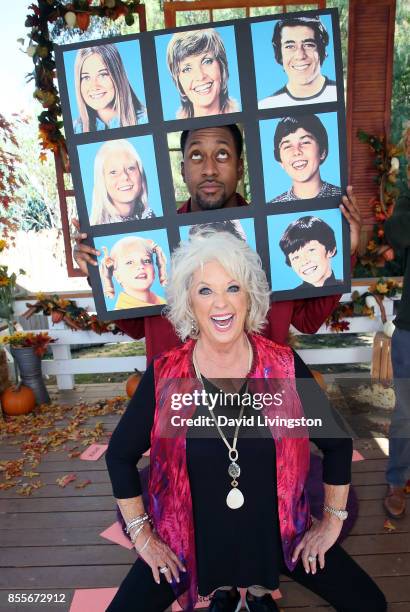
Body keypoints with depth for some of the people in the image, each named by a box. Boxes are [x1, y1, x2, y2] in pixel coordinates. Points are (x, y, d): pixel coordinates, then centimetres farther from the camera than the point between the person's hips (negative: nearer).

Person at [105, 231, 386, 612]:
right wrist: (142, 536, -2)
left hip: (277, 534, 1)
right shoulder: (164, 377, -18)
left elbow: (337, 443, -1)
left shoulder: (284, 367, -15)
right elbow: (119, 456, -4)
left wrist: (332, 522, 2)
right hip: (190, 542, 0)